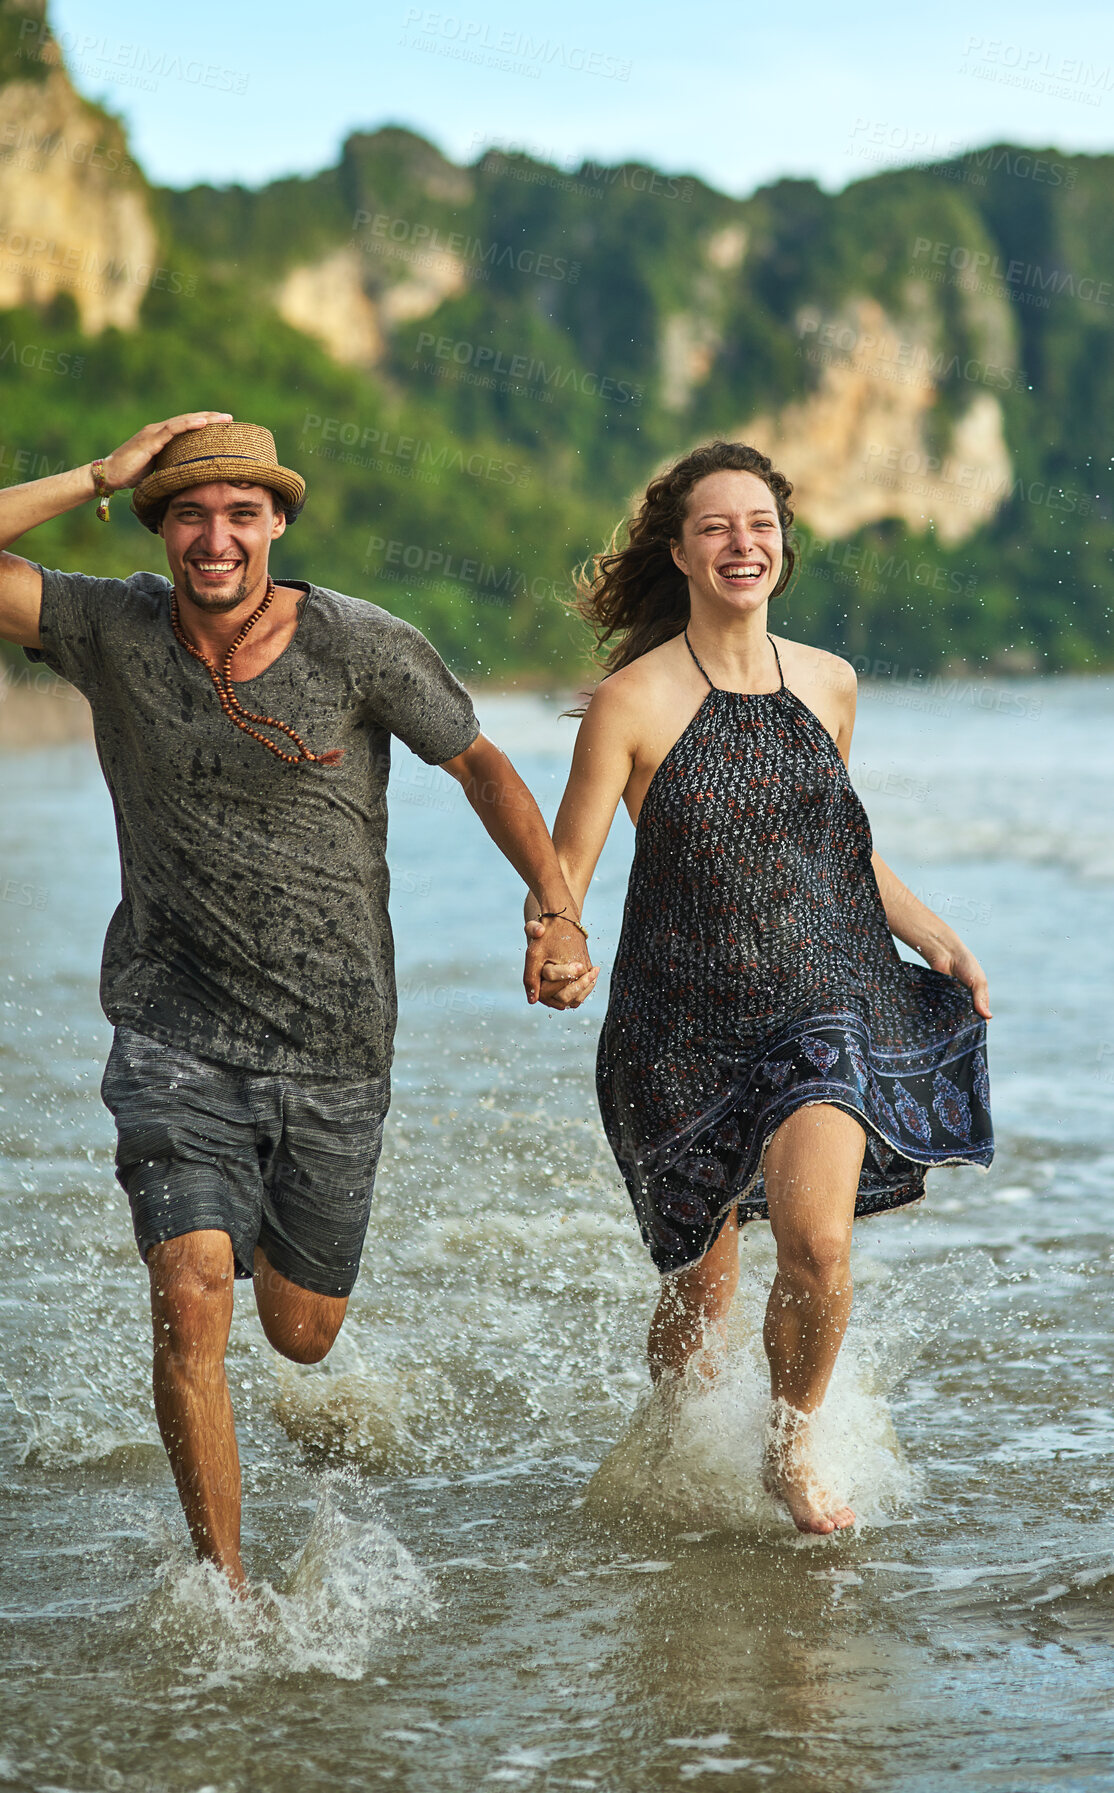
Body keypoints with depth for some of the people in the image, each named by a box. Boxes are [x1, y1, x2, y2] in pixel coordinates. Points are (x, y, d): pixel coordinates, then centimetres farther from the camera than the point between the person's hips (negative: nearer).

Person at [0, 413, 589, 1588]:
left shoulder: (364, 649, -9)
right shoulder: (113, 631, -6)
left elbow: (477, 761, 3)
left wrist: (557, 907, -9)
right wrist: (101, 476, -18)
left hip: (334, 1047, 1)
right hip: (177, 1035, -1)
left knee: (300, 1336, 14)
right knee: (191, 1299, -20)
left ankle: (274, 1233, 52)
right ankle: (223, 1581, -5)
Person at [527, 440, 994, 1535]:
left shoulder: (828, 684, 5)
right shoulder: (633, 702, -8)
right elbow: (563, 869, -7)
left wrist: (929, 933, 8)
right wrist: (557, 955, -28)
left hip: (822, 1007, 2)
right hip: (685, 1025, -2)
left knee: (818, 1242, -20)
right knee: (699, 1289, 7)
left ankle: (791, 1450, 6)